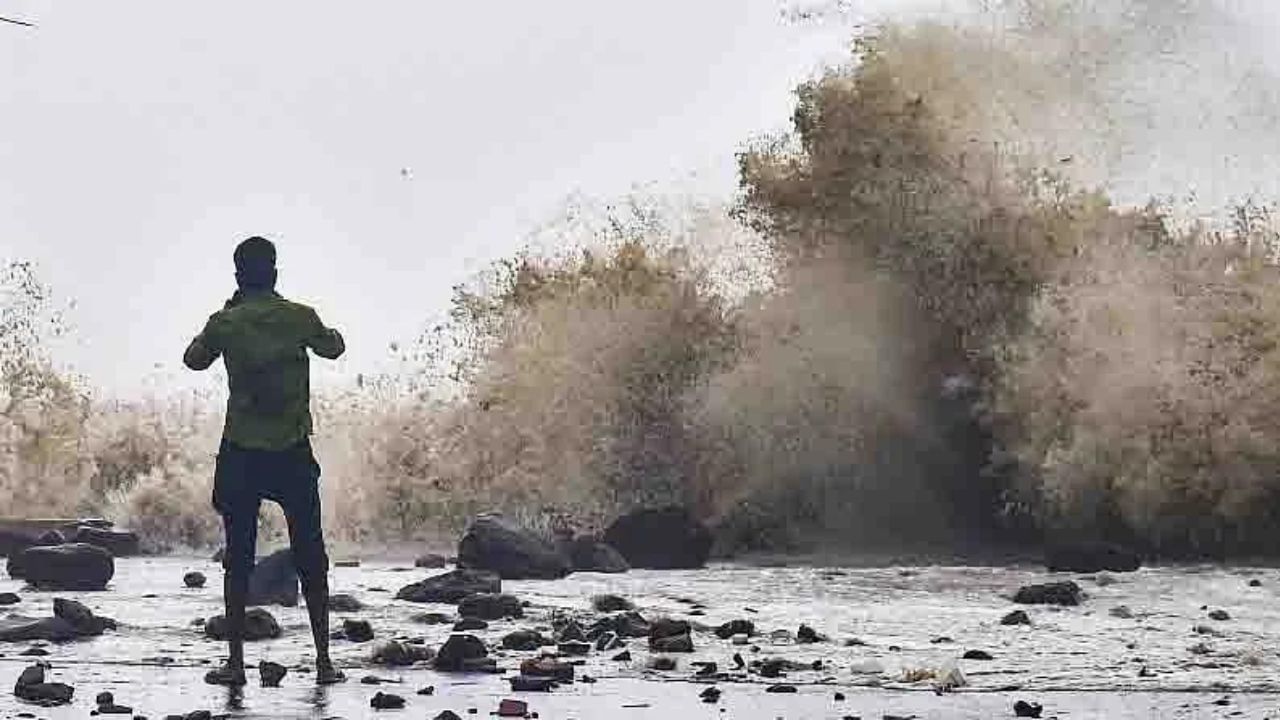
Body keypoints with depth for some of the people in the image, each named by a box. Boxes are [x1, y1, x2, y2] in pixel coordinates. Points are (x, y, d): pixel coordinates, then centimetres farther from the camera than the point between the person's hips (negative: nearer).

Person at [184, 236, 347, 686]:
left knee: (238, 559, 6)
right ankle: (324, 661, 8)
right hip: (294, 452, 1)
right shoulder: (300, 317, -4)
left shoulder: (225, 323, -6)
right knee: (310, 558, 8)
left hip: (242, 454, 0)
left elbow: (194, 360, 13)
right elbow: (333, 348, 17)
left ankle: (235, 662, 5)